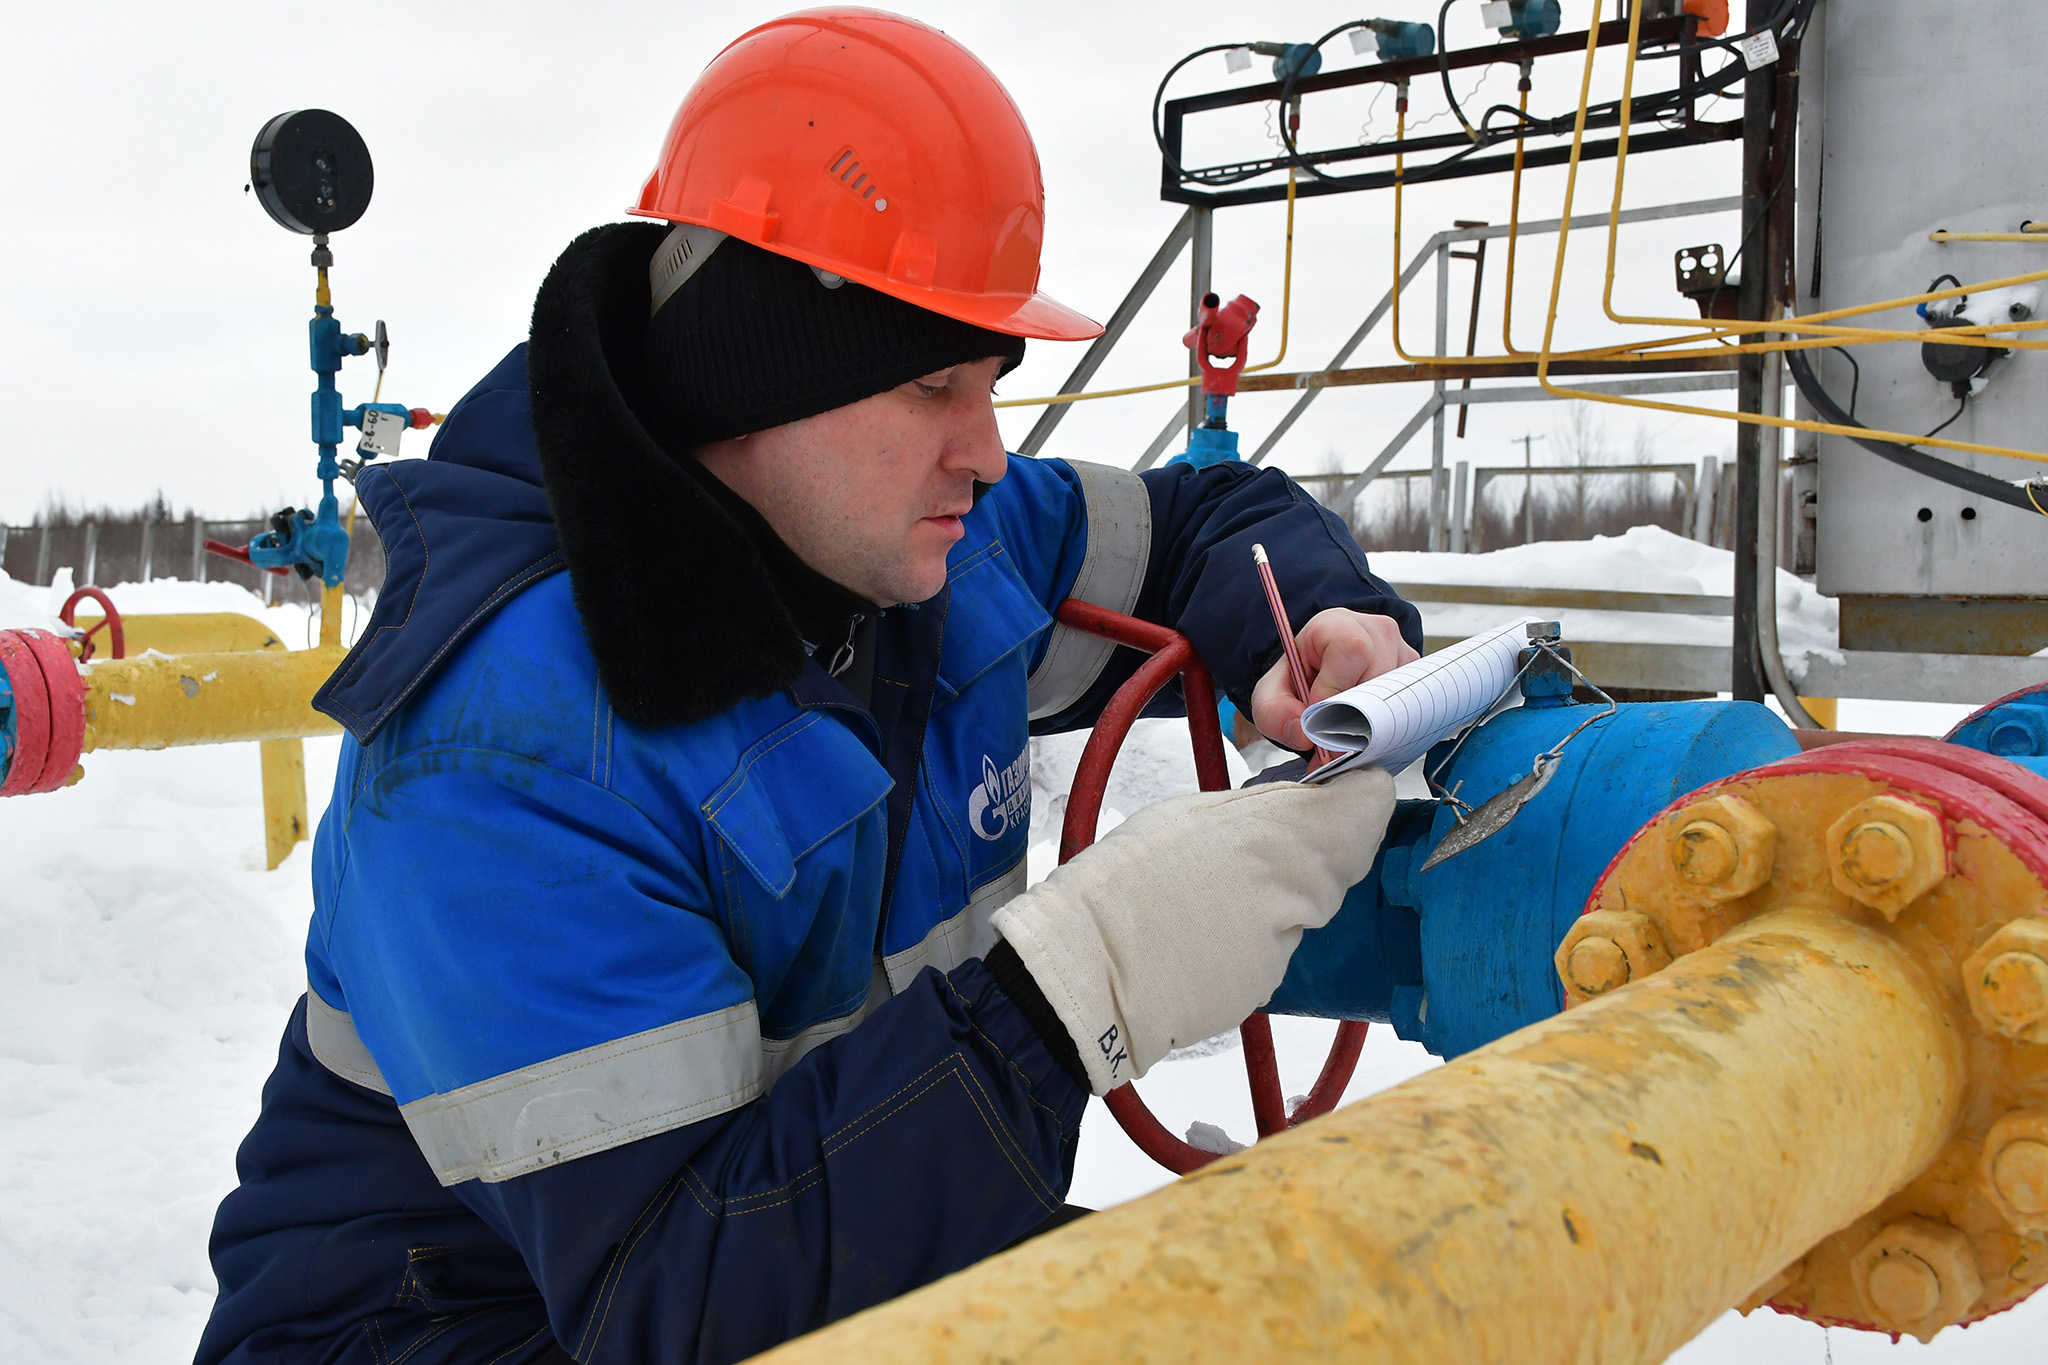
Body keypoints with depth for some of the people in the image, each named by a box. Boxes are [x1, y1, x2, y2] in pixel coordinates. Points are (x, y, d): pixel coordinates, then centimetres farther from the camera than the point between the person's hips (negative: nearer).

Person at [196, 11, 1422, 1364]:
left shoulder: (956, 539, -7)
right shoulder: (505, 737, -29)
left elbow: (1207, 516, 11)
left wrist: (1324, 623, -13)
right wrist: (1083, 981, -39)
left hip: (828, 1256, 6)